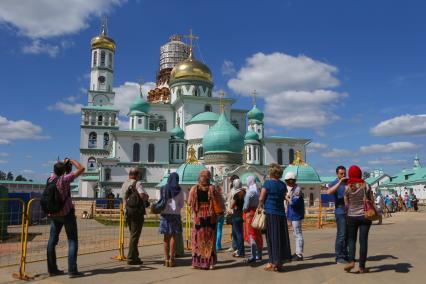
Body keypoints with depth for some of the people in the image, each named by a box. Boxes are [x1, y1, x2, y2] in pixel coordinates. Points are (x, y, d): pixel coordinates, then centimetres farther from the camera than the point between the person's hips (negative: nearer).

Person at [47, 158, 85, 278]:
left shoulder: (50, 179, -1)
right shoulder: (64, 179, -19)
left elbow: (56, 174, 24)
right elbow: (81, 169, -18)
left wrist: (64, 164, 15)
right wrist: (71, 161, -5)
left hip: (53, 214, 6)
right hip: (67, 213, -6)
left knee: (52, 241, 12)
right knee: (72, 241, -1)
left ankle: (52, 269, 17)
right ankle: (72, 270, -5)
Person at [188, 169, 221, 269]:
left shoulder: (194, 188, -4)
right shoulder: (212, 188, -7)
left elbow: (189, 203, 0)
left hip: (198, 216, 1)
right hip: (210, 216, 0)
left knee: (198, 239, 10)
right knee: (210, 240, 8)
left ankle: (198, 262, 11)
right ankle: (210, 263, 11)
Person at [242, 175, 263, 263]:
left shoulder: (250, 191, -15)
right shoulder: (257, 190, 13)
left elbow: (246, 203, -15)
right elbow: (259, 201, 12)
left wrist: (244, 210, 3)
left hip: (250, 213, -9)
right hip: (257, 212, 9)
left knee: (251, 235, -6)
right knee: (257, 235, 14)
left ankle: (253, 256, -4)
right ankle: (259, 255, 22)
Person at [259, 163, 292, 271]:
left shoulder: (267, 183, -8)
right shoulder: (283, 185, 8)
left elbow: (261, 199, -9)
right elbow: (283, 198, 9)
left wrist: (261, 206, 8)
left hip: (270, 214, -5)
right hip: (281, 213, 5)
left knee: (272, 238, 1)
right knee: (281, 237, 11)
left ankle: (273, 262, 5)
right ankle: (279, 262, 19)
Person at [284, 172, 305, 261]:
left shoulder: (297, 189, -18)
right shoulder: (291, 188, 12)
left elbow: (293, 202, -25)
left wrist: (287, 197, -11)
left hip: (296, 215, -10)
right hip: (293, 214, 10)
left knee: (298, 234, -5)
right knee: (296, 234, 16)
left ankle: (299, 254, 0)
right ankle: (297, 253, 26)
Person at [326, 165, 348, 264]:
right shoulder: (334, 183, -3)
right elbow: (329, 192, -24)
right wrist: (339, 182, -25)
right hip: (340, 212, -6)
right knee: (341, 235, -8)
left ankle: (345, 255, 21)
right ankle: (339, 257, -1)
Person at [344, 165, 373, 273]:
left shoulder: (347, 188, -5)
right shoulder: (366, 186, -6)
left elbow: (346, 204, 2)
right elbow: (371, 201, 0)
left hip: (352, 216, 0)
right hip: (365, 216, 0)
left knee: (351, 239, 15)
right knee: (363, 240, 5)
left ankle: (351, 261, -2)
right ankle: (362, 266, 7)